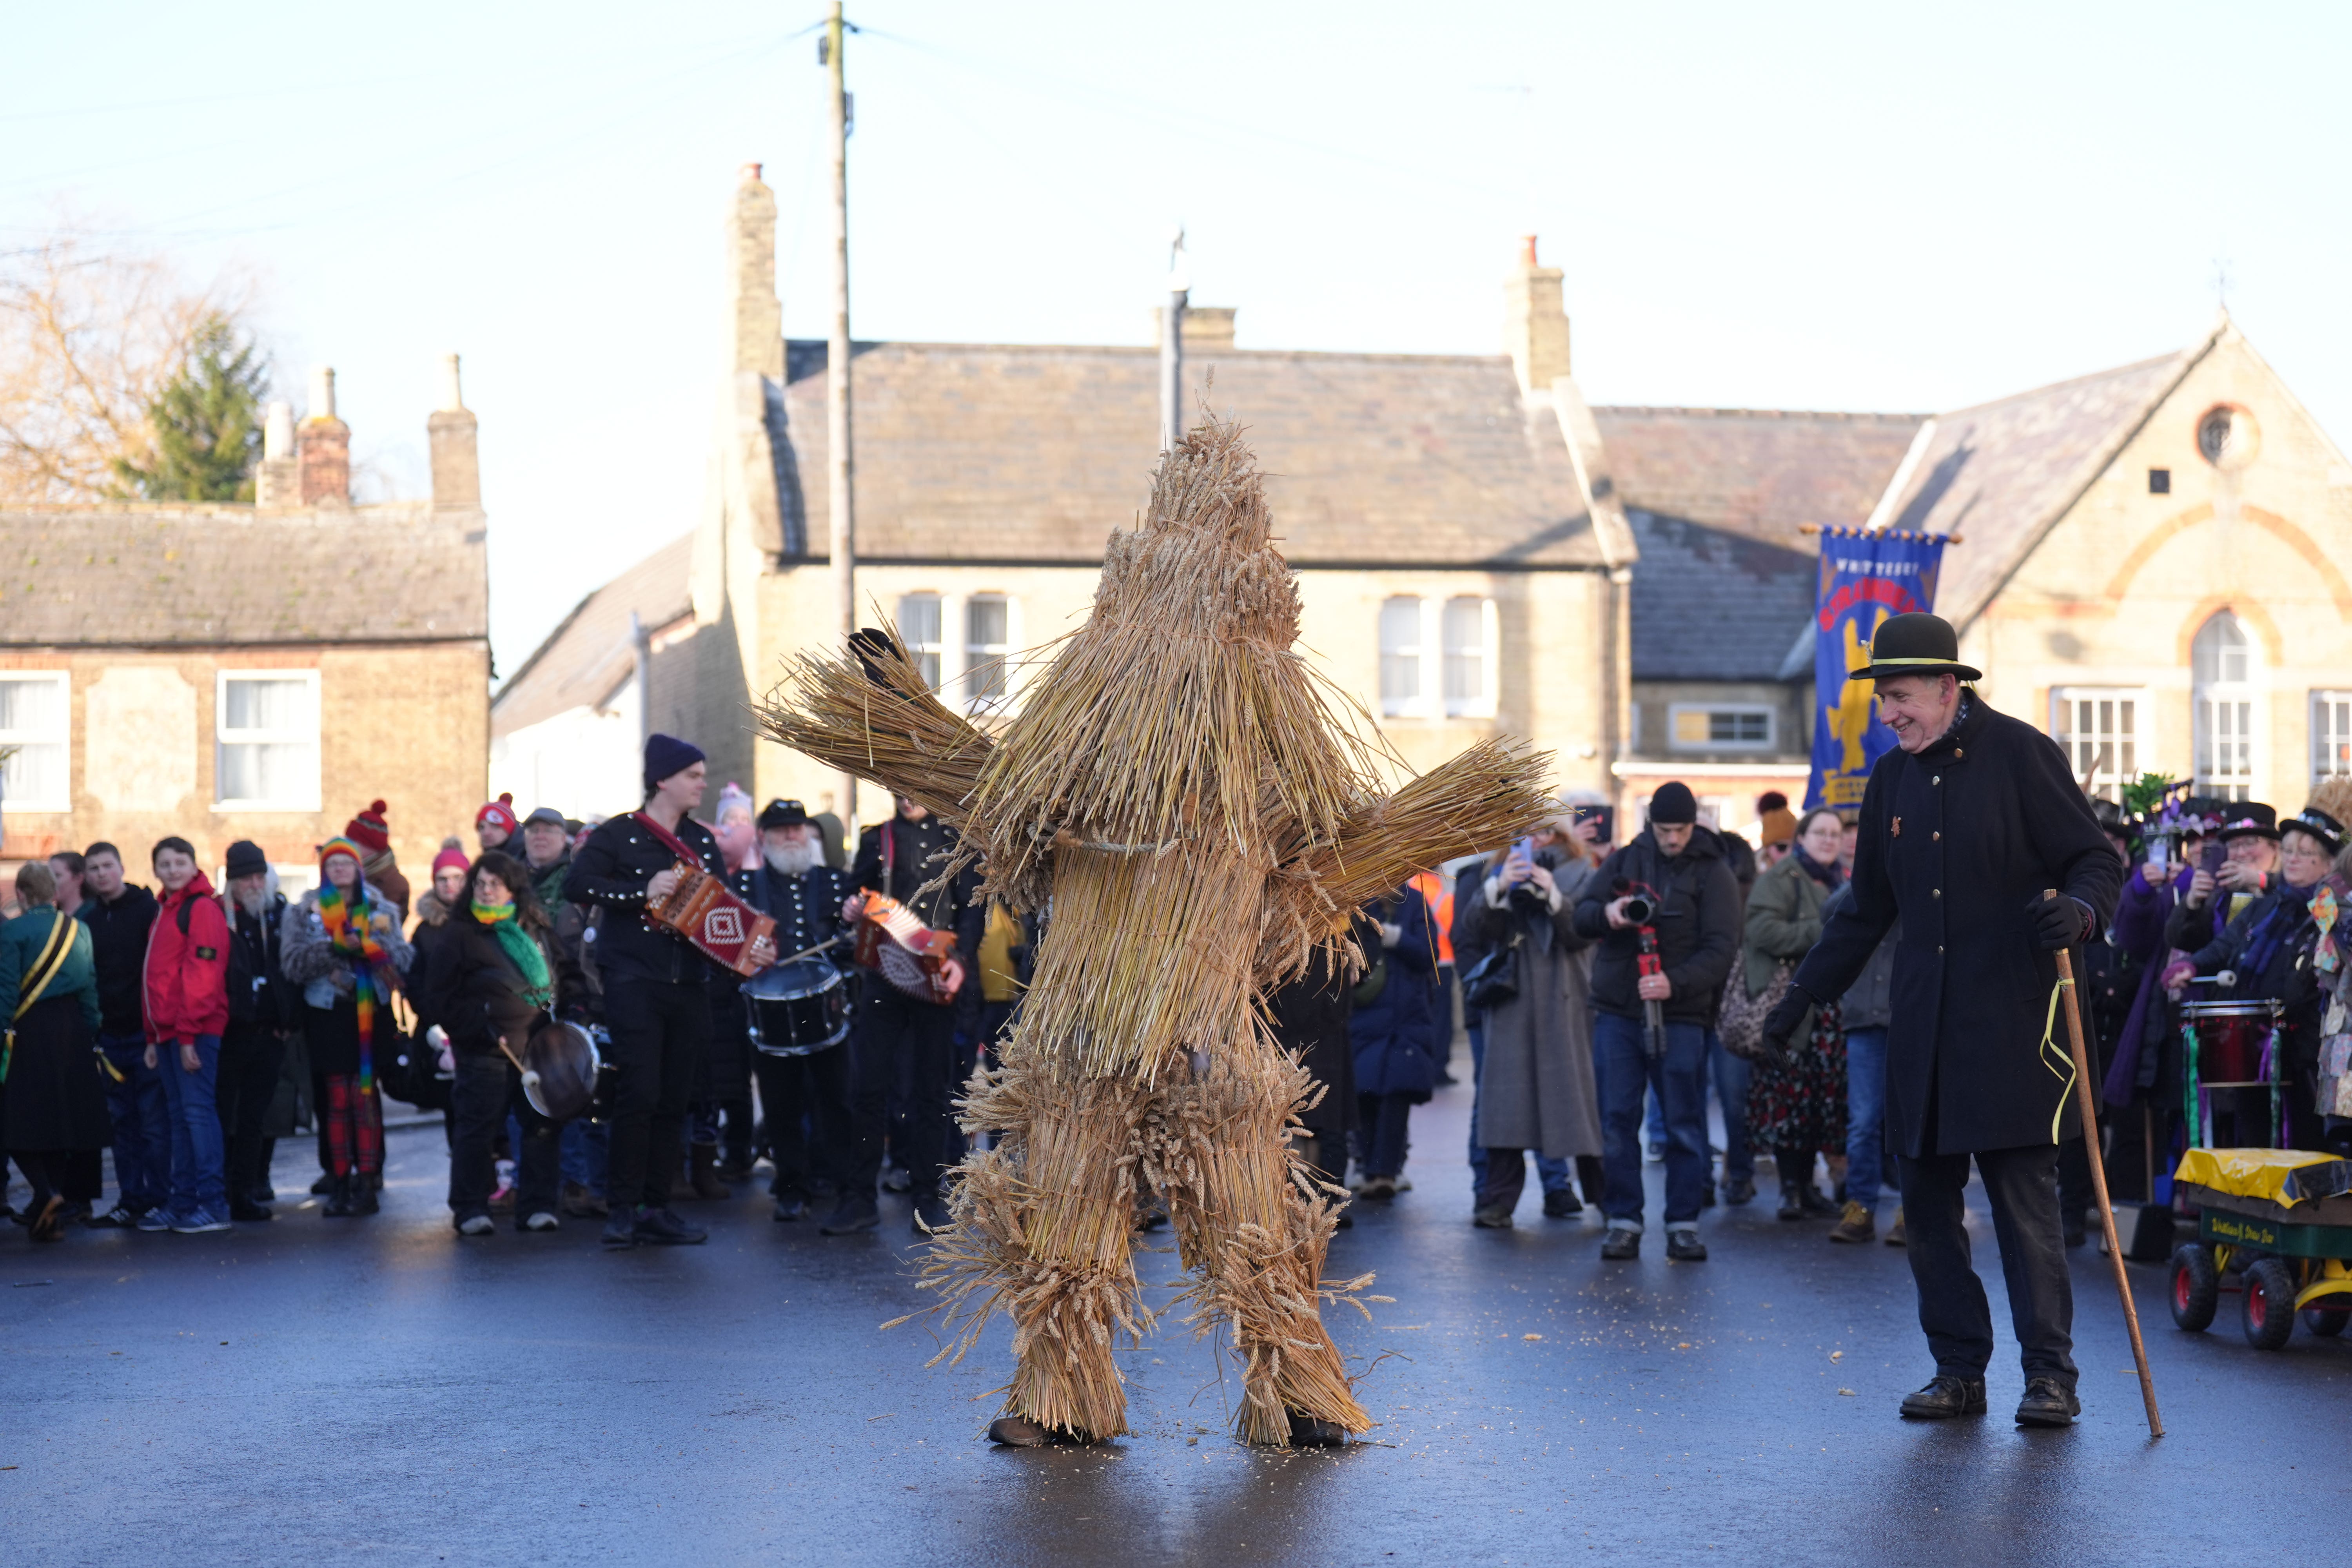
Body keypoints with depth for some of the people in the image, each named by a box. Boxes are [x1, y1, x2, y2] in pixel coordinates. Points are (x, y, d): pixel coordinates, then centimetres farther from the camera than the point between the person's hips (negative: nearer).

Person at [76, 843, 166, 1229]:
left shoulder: (148, 909, -3)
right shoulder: (88, 919, 14)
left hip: (145, 1033, -6)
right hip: (110, 1035, 6)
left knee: (154, 1122, -4)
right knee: (123, 1124, 8)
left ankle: (159, 1200, 0)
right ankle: (131, 1200, 13)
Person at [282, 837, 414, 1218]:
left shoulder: (381, 909, 13)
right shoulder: (303, 911, 10)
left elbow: (405, 959, 1)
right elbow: (293, 962, -4)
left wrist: (373, 943, -17)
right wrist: (334, 948, -18)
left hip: (371, 1012, 0)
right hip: (328, 1013, 0)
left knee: (365, 1096, -4)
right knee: (336, 1100, -1)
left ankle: (367, 1181, -3)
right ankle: (339, 1183, 4)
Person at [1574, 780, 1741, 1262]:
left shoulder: (1713, 875, 0)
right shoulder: (1624, 862, 9)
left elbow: (1721, 949, -9)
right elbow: (1581, 915, 6)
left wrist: (1676, 982, -25)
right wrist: (1605, 913, -18)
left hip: (1681, 1017, -2)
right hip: (1617, 1011, 2)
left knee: (1685, 1126, 1)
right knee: (1618, 1121, 2)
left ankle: (1683, 1223, 8)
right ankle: (1624, 1221, 9)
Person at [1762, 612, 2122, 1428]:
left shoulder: (2020, 754, -4)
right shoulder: (1891, 778, 12)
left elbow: (2098, 862, -3)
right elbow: (1867, 911, 21)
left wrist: (2077, 912, -25)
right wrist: (1802, 995, 19)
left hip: (2011, 1019, -6)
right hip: (1923, 1025, 6)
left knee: (2025, 1199, -5)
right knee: (1928, 1203, 6)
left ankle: (2050, 1374, 2)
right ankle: (1959, 1370, 14)